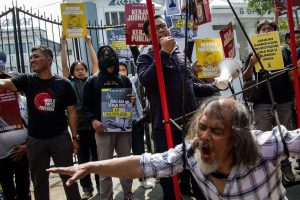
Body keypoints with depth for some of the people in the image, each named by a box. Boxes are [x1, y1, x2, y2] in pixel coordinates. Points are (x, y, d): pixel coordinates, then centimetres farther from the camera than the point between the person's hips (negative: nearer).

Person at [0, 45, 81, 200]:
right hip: (35, 140, 2)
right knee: (39, 180, 14)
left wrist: (74, 137, -2)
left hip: (60, 137, -2)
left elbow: (71, 112, 0)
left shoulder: (63, 84, -4)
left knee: (68, 176, 9)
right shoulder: (27, 80, 0)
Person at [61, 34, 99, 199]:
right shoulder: (70, 83, 7)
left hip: (93, 124, 0)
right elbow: (64, 65, 2)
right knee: (83, 159, 9)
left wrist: (89, 43, 10)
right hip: (78, 126, 0)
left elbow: (95, 62, 8)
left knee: (97, 157, 9)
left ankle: (101, 186, 22)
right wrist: (63, 44, 0)